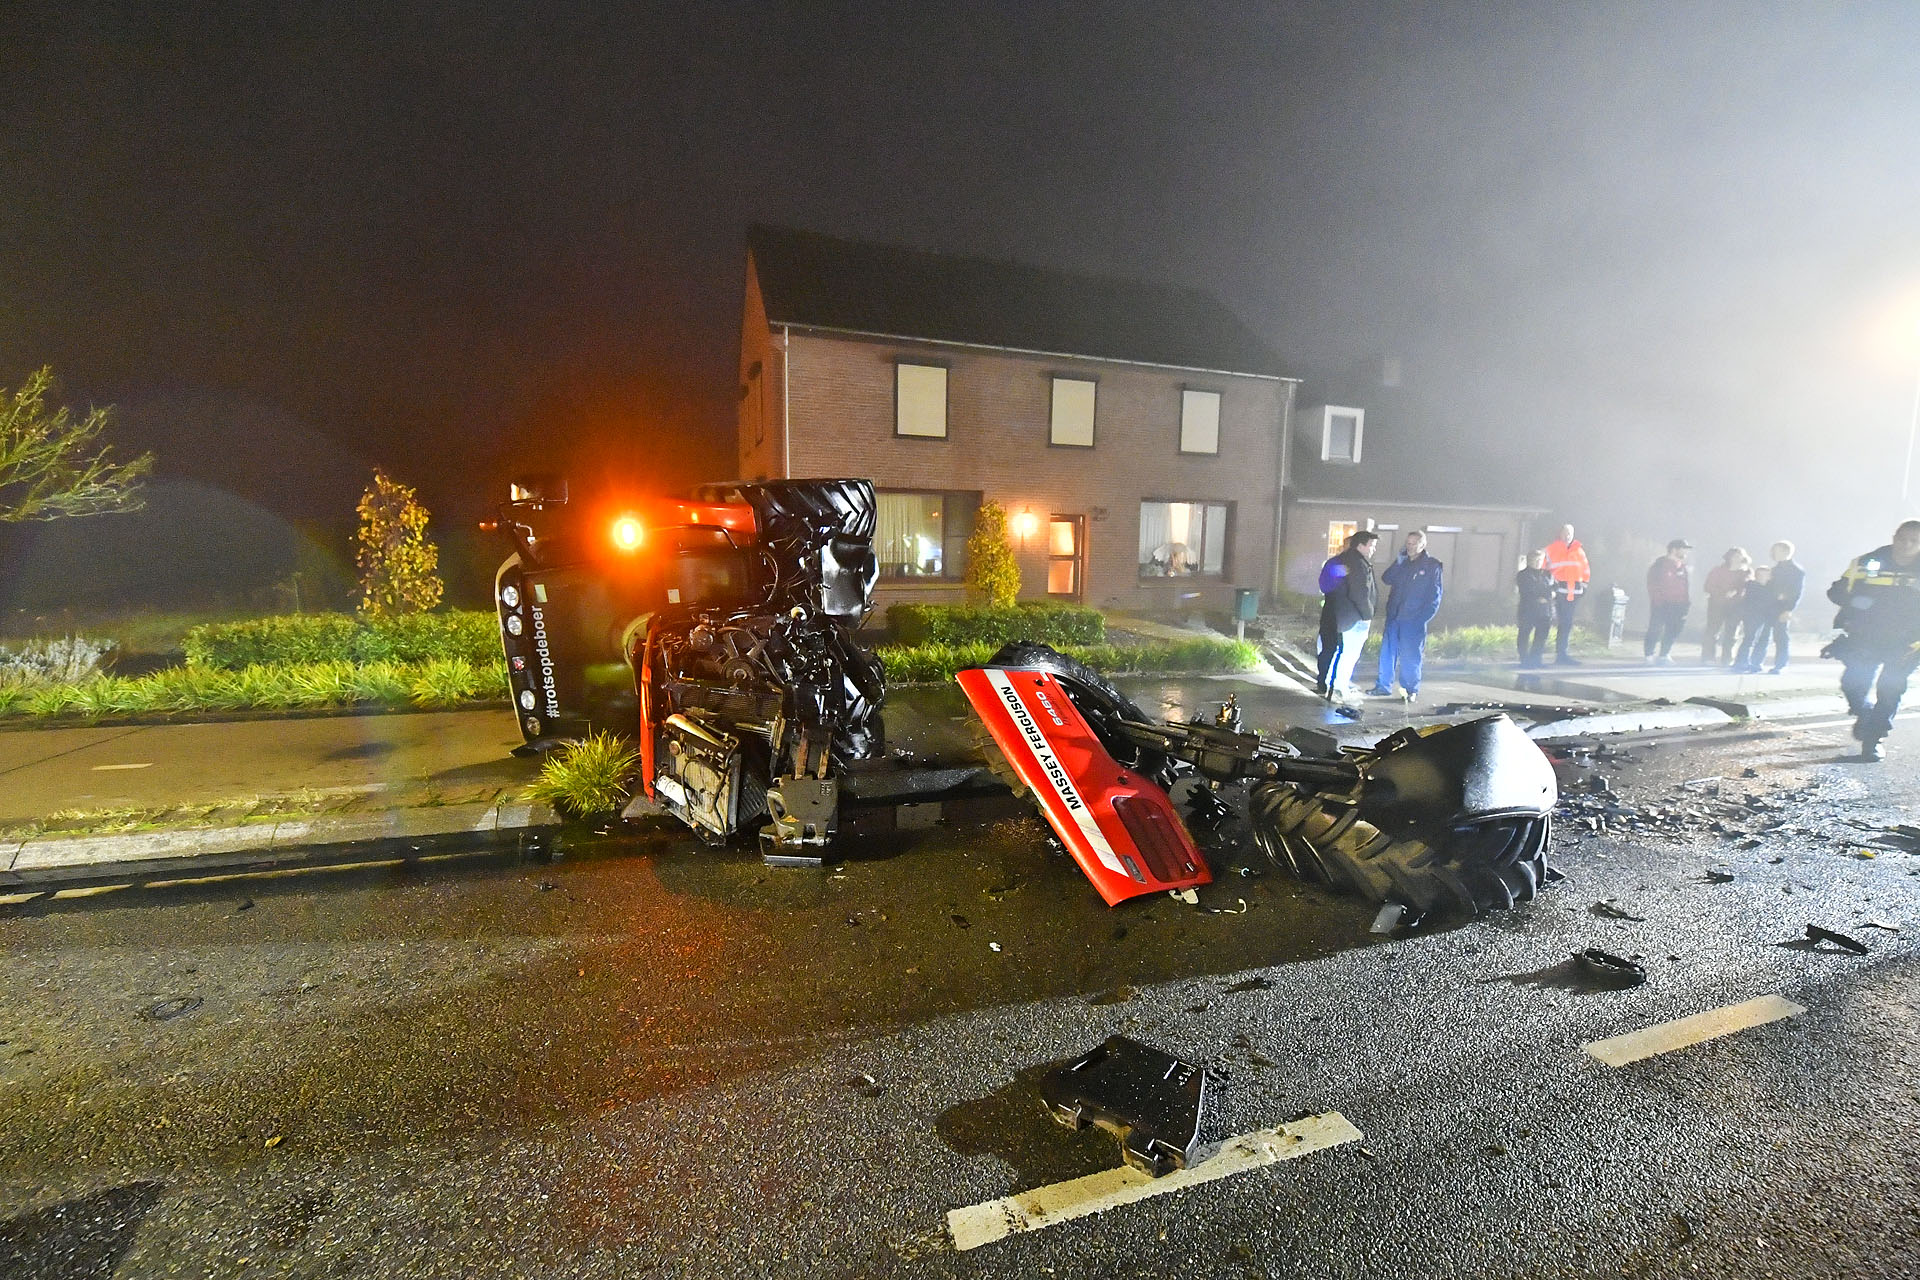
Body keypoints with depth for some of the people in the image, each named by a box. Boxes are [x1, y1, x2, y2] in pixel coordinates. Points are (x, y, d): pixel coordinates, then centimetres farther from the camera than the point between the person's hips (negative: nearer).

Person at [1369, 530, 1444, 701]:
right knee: (1387, 652, 6)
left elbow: (1435, 596, -5)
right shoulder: (1401, 562, 10)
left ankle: (1412, 690, 12)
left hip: (1414, 620, -4)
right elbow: (1386, 579, -2)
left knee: (1410, 656, 1)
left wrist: (1423, 618, -13)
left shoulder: (1432, 566, -3)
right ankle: (1383, 686, 15)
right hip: (1394, 617, 4)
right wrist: (1399, 562, -11)